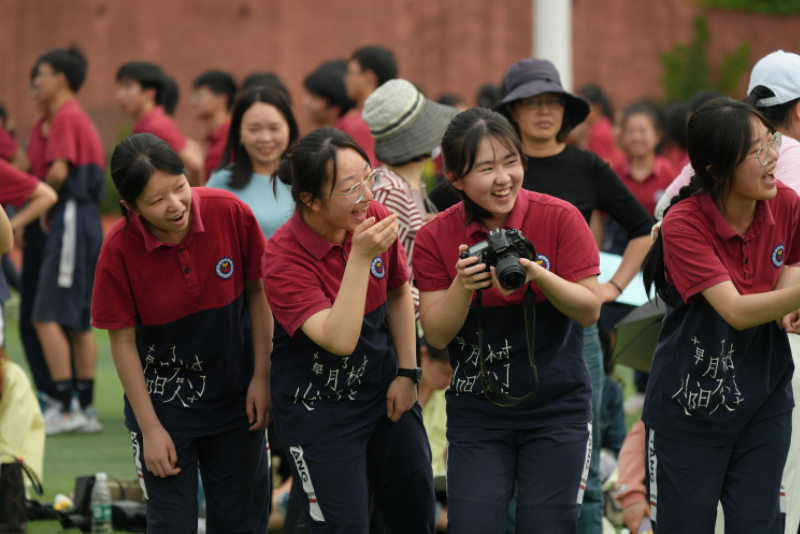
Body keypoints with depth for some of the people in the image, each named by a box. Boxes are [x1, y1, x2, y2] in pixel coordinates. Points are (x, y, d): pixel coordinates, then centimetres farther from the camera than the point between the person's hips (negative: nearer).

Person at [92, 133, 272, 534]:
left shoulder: (230, 213, -17)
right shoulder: (120, 249, -20)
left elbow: (257, 290, -2)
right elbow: (123, 342, -12)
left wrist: (261, 376, -3)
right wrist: (151, 429, -10)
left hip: (236, 393, 2)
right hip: (164, 401, -2)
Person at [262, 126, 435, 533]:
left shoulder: (375, 219, -10)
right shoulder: (285, 257, -25)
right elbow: (339, 340, -34)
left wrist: (407, 372, 6)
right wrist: (360, 257, -37)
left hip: (384, 391, 5)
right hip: (318, 404, -5)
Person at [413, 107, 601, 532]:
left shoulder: (560, 218, -8)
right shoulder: (435, 237, -4)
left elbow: (590, 312, -7)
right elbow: (436, 335, -4)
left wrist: (539, 276, -24)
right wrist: (462, 287, -23)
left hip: (555, 406, -1)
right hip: (477, 412, 1)